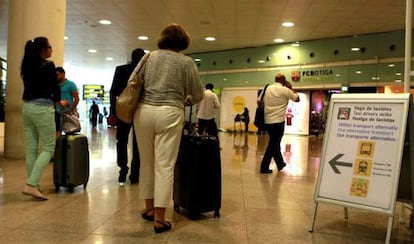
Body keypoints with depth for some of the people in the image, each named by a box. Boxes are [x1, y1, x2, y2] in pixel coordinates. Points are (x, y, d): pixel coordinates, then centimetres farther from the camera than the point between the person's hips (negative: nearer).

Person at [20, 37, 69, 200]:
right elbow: (54, 87, -6)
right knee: (48, 148, -2)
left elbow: (31, 86, 17)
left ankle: (33, 184, 15)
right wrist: (59, 101, 15)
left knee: (31, 148, 9)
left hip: (27, 107, 8)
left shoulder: (27, 65, 12)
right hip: (42, 108, -8)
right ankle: (31, 185, -12)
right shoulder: (48, 65, -9)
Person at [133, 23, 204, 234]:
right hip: (169, 113, -3)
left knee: (147, 162, 14)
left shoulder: (149, 56, 12)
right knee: (165, 166, -2)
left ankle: (149, 208, 27)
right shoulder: (186, 62, 5)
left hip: (144, 111, 4)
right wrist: (183, 100, 27)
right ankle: (159, 218, 1)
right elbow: (198, 94, 7)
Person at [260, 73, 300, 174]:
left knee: (275, 143, 19)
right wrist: (291, 88, 14)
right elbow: (297, 99, 6)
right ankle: (264, 167, 0)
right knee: (273, 144, 2)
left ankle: (280, 163, 30)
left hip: (267, 121, 6)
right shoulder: (285, 90, -6)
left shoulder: (267, 88, 6)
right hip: (278, 121, -5)